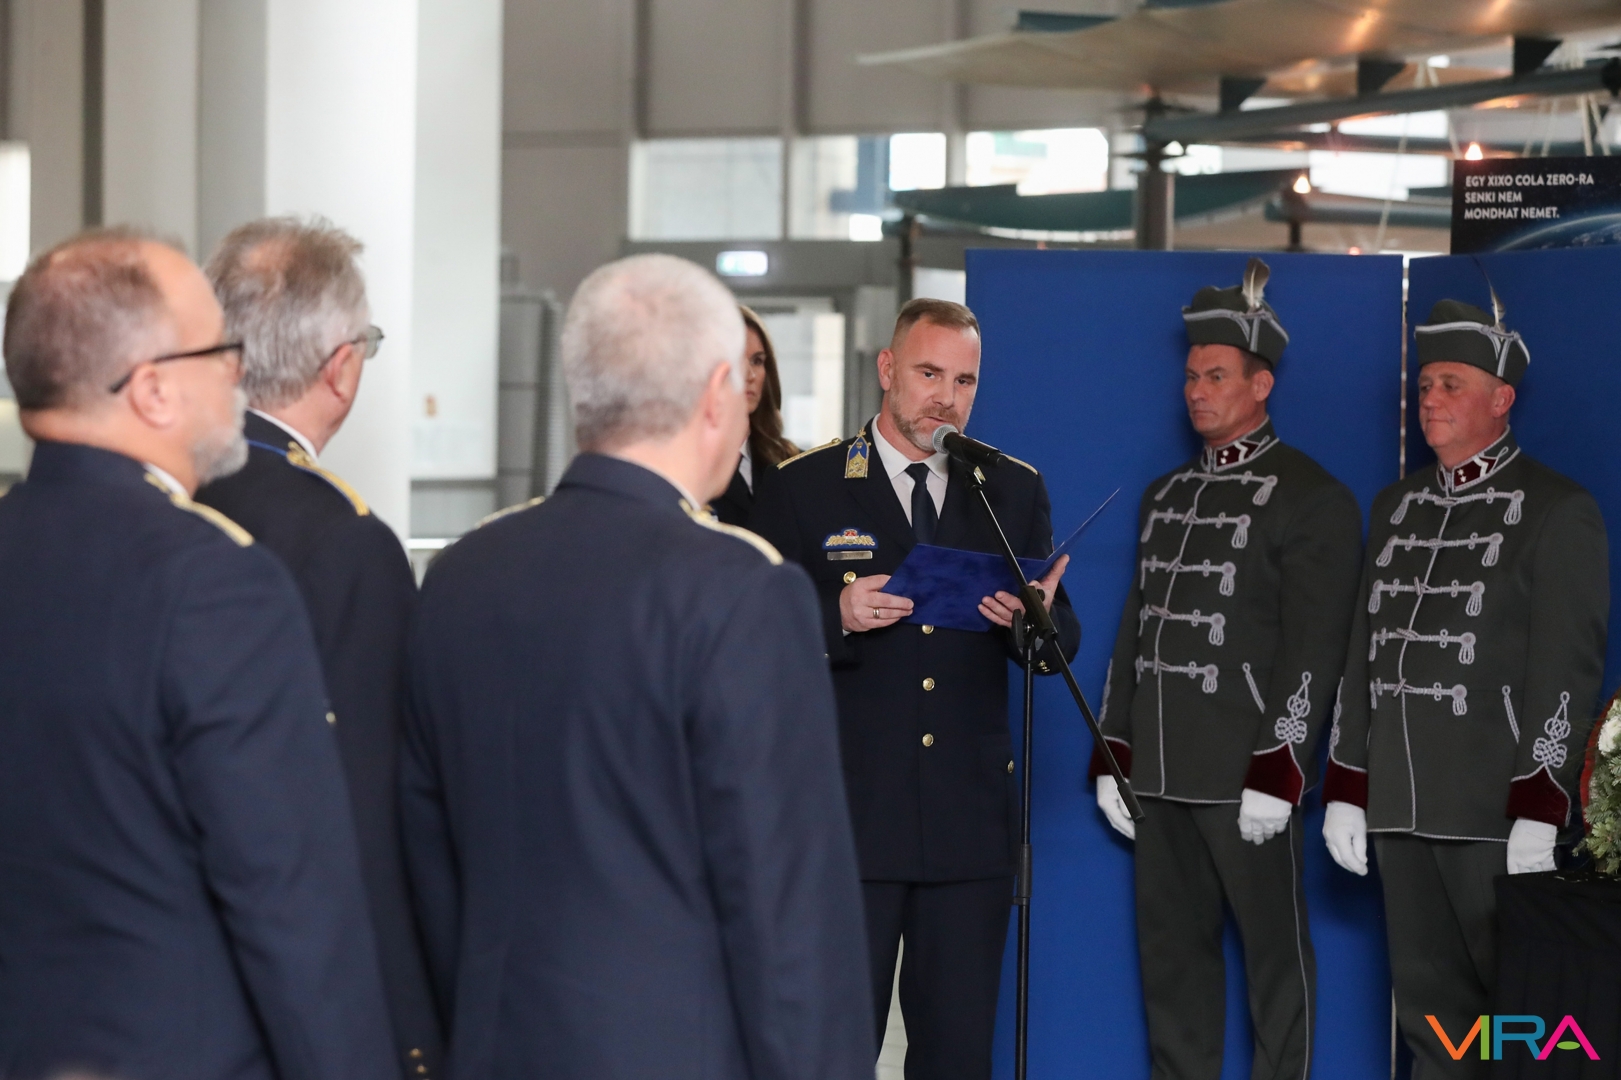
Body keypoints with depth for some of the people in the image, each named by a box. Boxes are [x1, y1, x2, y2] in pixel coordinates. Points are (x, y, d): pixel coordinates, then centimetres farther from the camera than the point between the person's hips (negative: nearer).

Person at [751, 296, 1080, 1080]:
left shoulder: (1015, 493, 12)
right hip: (847, 815, -3)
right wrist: (835, 621, -20)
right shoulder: (802, 490, 2)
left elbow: (1062, 647, 10)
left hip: (971, 818, 3)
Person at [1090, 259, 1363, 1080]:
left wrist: (1275, 772, -18)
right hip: (1161, 767, 7)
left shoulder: (1313, 500, -6)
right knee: (1171, 950, 11)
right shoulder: (1166, 496, 16)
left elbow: (1313, 649, -12)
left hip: (1247, 769, -7)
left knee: (1274, 949, 2)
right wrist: (1112, 756, 13)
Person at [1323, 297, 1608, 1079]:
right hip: (1400, 802, 6)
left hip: (1497, 807, -6)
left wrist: (1539, 813, -16)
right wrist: (1346, 790, 13)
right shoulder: (1397, 507, 15)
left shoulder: (1558, 509, -4)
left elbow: (1570, 665, -10)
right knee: (1427, 1005, 9)